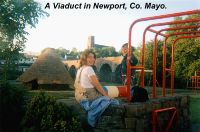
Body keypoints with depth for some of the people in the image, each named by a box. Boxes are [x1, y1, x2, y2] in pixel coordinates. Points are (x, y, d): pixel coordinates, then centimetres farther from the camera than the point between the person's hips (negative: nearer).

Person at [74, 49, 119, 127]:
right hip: (87, 96, -9)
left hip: (81, 96, 9)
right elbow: (97, 85, -15)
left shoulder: (80, 69, 13)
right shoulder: (89, 68, -16)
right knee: (107, 100, -4)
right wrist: (106, 95, -5)